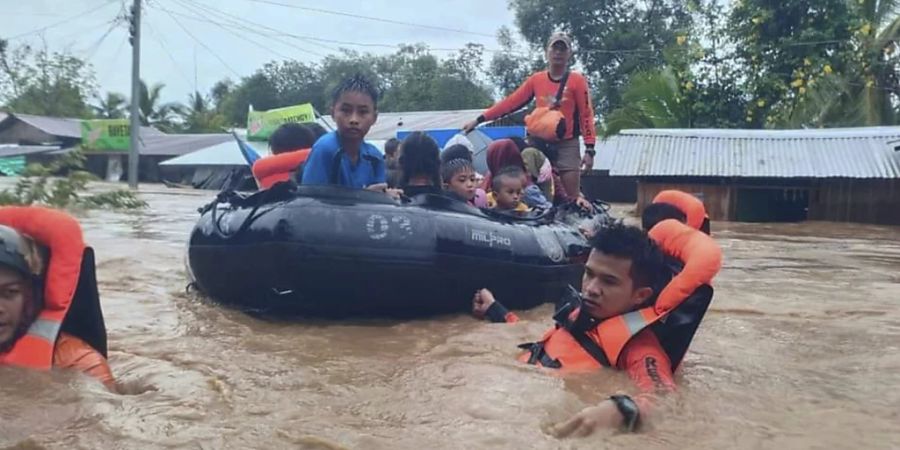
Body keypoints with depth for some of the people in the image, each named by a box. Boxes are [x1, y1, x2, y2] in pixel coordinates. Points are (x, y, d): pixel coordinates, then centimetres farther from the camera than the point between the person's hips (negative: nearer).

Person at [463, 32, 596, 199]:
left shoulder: (577, 80, -1)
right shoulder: (536, 79, 7)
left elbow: (586, 115, -3)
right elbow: (511, 102, 7)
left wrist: (589, 149, -11)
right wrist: (479, 120, 2)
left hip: (567, 145, -3)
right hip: (541, 144, 3)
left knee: (572, 198, -5)